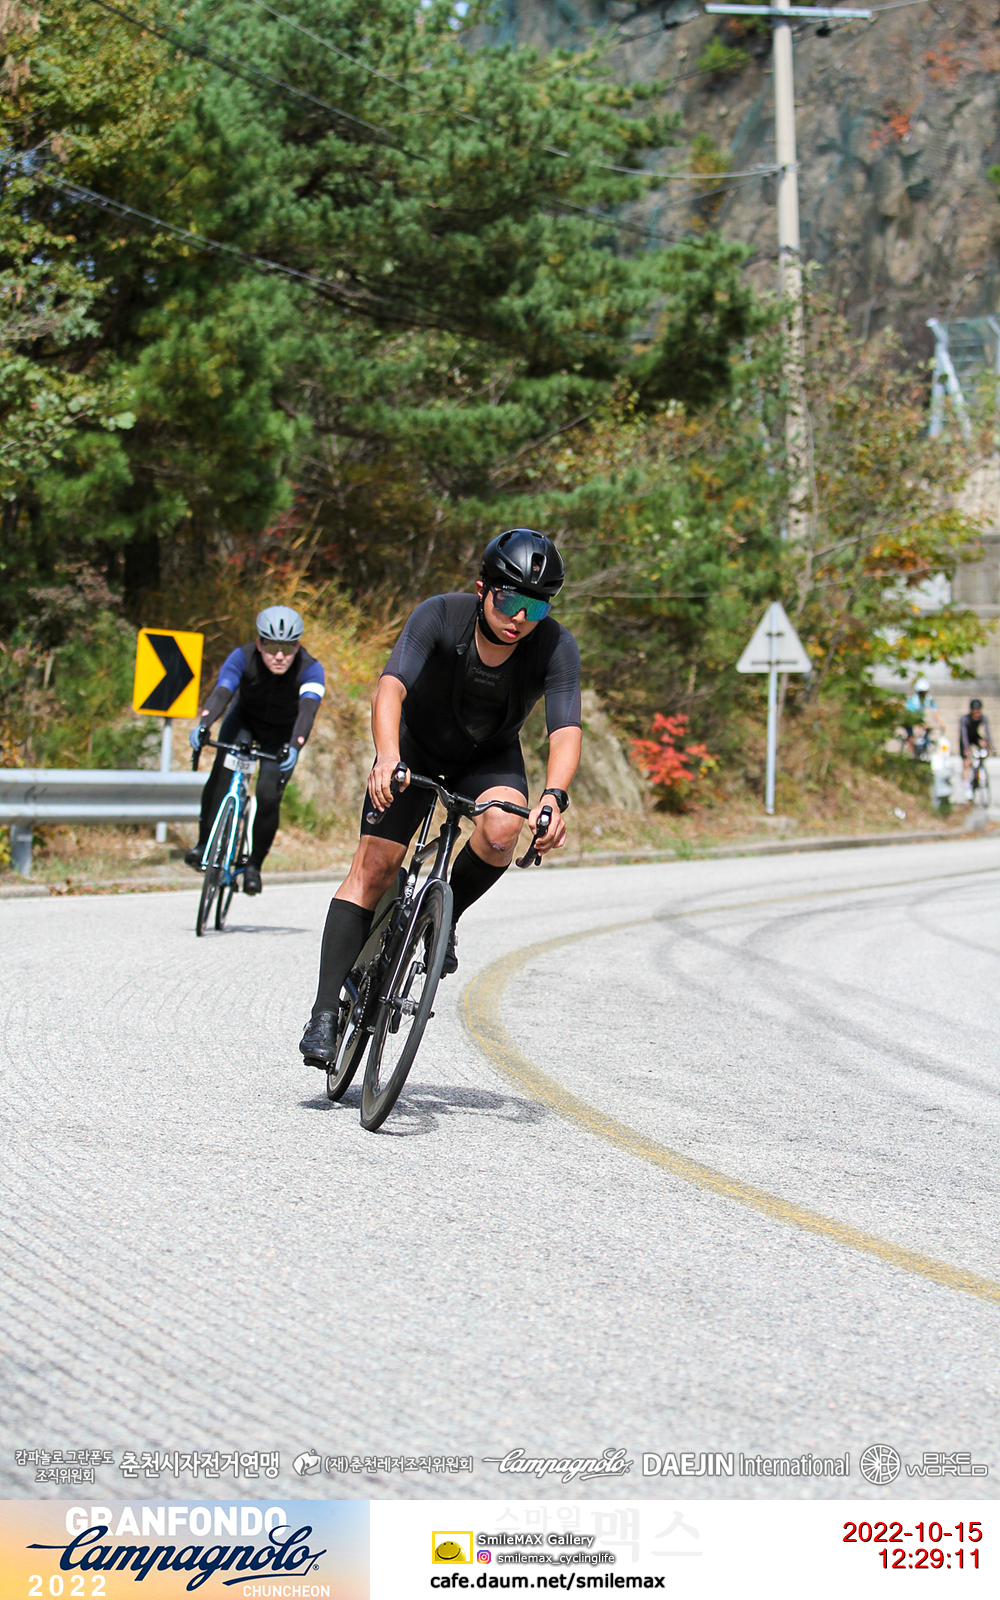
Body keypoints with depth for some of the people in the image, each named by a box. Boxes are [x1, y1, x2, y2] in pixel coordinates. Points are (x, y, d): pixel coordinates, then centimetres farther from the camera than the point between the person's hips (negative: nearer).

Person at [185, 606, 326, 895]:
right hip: (245, 718, 1)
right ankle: (204, 844, -16)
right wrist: (203, 725, -60)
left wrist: (293, 747, -63)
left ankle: (254, 865, 4)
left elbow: (308, 709, -46)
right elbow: (221, 692, -40)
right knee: (222, 771, -26)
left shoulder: (310, 669, -31)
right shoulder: (243, 658, -28)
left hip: (282, 733, -1)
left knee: (269, 796, -15)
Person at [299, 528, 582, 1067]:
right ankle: (325, 1014, -11)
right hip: (417, 746, -1)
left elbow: (565, 730, -36)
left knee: (502, 827, -32)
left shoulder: (557, 647, -26)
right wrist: (386, 756, -60)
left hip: (491, 757, 1)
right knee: (373, 866, -14)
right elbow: (391, 686, -41)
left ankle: (444, 917, -3)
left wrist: (553, 798, -56)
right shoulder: (440, 617, -29)